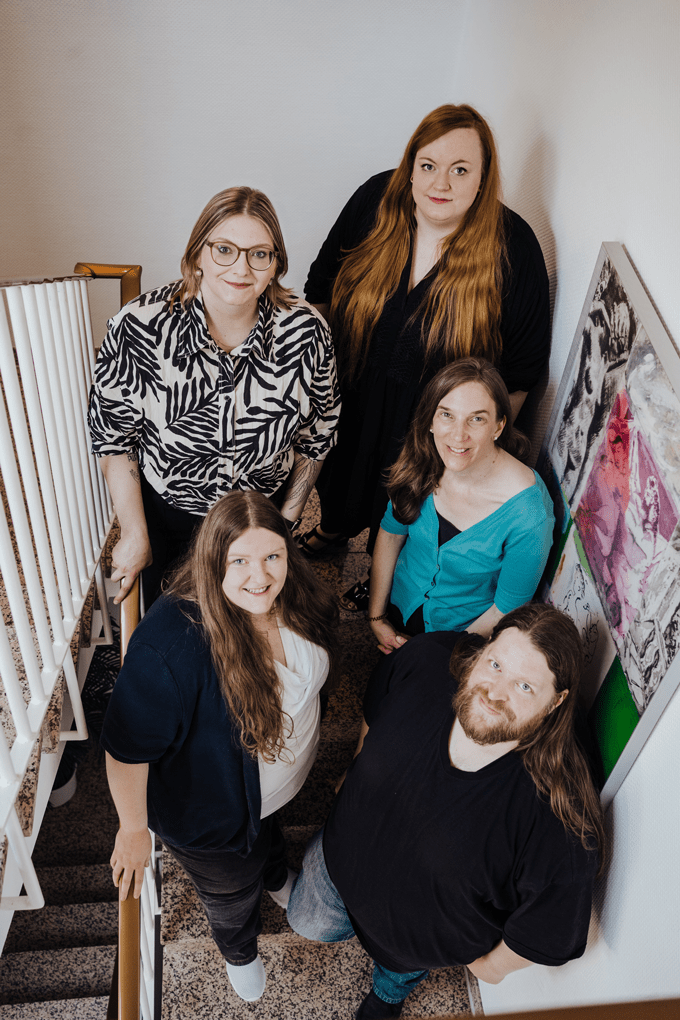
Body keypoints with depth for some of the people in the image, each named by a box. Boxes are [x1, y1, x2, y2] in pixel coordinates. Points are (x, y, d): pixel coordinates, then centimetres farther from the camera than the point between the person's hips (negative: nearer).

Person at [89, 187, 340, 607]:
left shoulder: (306, 331, -19)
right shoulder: (139, 327, -22)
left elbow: (316, 438, -4)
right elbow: (113, 435, -10)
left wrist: (286, 523, -1)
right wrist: (135, 534, -7)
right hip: (166, 513, 0)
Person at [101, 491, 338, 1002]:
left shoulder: (297, 598, -21)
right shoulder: (170, 643, -43)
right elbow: (127, 747, -29)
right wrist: (133, 828, -16)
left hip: (284, 784, 5)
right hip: (212, 814, -4)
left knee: (270, 831, 39)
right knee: (232, 895, 28)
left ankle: (278, 878, 75)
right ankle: (240, 953, 65)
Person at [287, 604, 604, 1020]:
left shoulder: (564, 830, -42)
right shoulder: (424, 661, -32)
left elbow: (547, 933, -22)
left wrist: (496, 962, -4)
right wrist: (357, 776, 9)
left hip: (429, 933, -2)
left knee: (400, 969, 32)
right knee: (306, 921, 28)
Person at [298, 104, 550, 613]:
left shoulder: (513, 247, -22)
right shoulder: (376, 199, -15)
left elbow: (523, 363, -12)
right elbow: (323, 285, 0)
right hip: (352, 387, 3)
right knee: (342, 465, 31)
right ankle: (335, 526, 65)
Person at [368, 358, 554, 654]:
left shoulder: (528, 516, -34)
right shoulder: (422, 463, -21)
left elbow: (507, 610, -21)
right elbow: (390, 533, -5)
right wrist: (376, 617, -3)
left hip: (461, 633, -3)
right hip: (398, 607, 4)